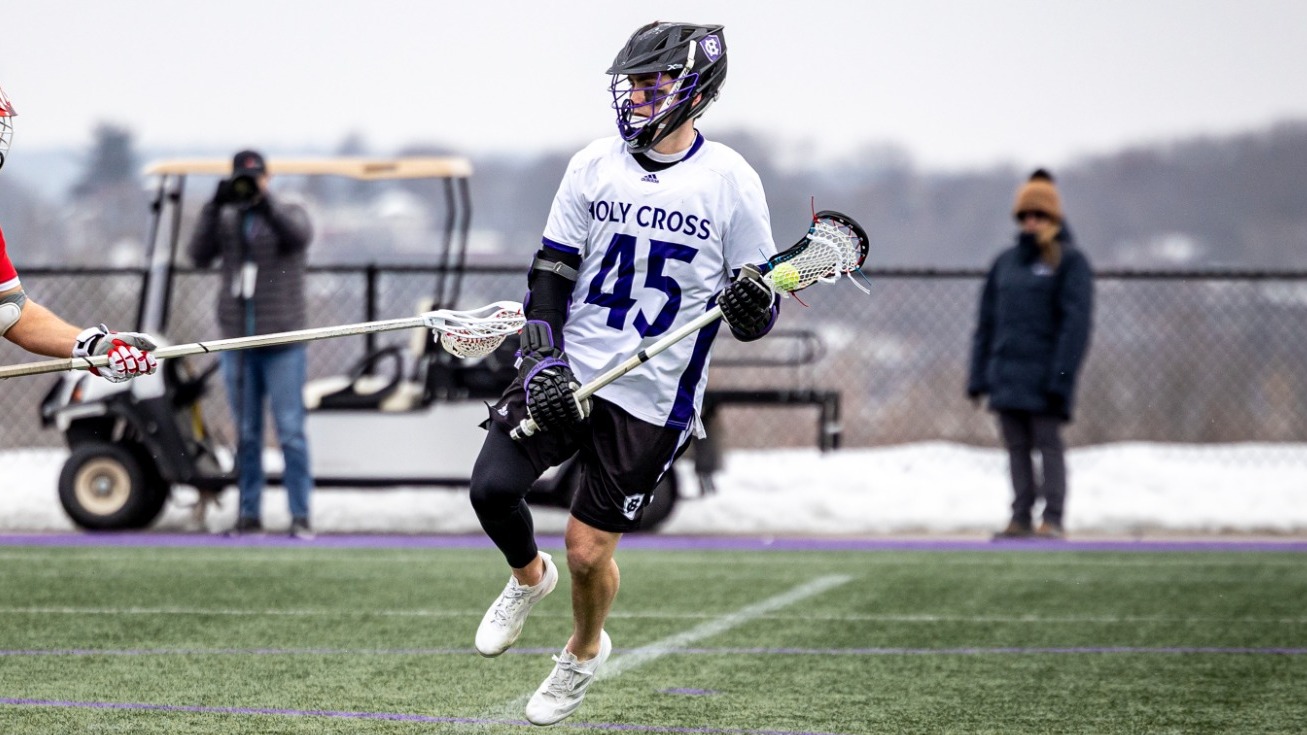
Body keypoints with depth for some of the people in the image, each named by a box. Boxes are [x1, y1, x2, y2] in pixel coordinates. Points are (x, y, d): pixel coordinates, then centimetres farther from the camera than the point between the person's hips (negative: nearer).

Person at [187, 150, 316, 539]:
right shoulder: (225, 221, 11)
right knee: (246, 435, 6)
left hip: (283, 343, -3)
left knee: (290, 432, -5)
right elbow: (200, 255, -4)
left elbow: (299, 235, -20)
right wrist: (214, 207, -15)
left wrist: (264, 200, -31)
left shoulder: (287, 215, 3)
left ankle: (300, 517, -3)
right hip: (238, 343, 3)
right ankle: (249, 515, 10)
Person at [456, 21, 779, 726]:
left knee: (588, 548, -1)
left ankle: (584, 651, 32)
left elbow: (757, 313, 0)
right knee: (492, 486, -15)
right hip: (567, 371, 3)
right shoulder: (595, 165, 3)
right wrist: (543, 359, -7)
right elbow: (551, 271, 6)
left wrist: (753, 305, -24)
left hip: (653, 398, -3)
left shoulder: (730, 181, -6)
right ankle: (528, 576, 20)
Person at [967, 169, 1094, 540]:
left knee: (1048, 444, -4)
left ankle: (1052, 519, -2)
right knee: (1016, 447, 7)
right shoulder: (1005, 262, 15)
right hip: (1006, 375, 5)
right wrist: (977, 375, 9)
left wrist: (1061, 378, -17)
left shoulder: (1070, 261, -3)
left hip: (1044, 376, -5)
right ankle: (1021, 518, 11)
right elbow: (987, 322, 16)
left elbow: (1076, 323, -10)